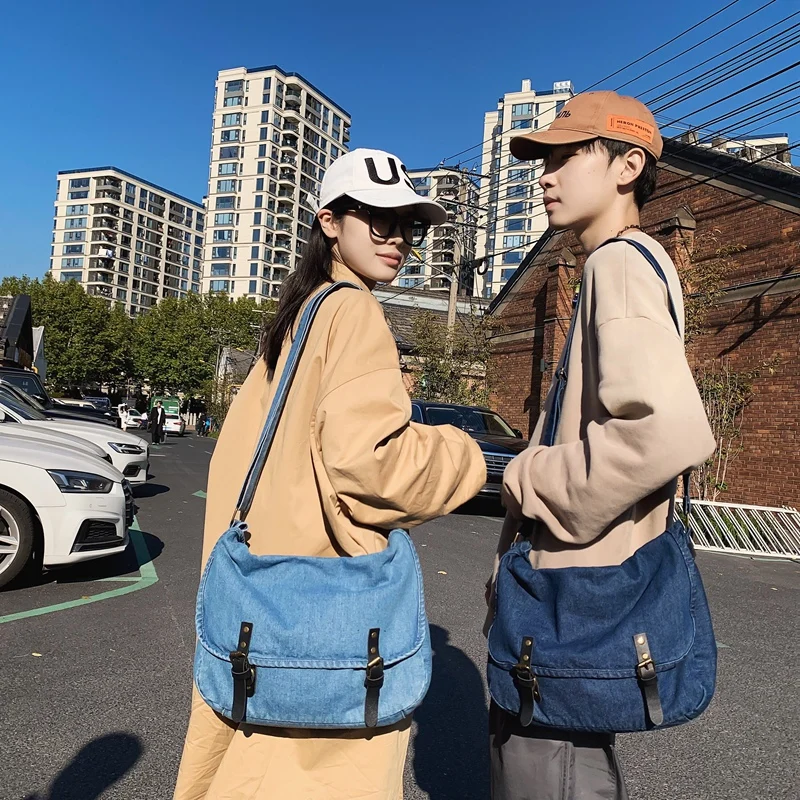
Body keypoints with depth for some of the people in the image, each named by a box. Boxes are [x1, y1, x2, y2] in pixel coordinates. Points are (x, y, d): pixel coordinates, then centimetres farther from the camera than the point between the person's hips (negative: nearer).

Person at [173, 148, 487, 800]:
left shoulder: (298, 316, 13)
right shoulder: (354, 311, -13)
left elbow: (240, 449, 16)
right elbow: (366, 457, -25)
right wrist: (464, 458, -8)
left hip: (273, 582, 9)